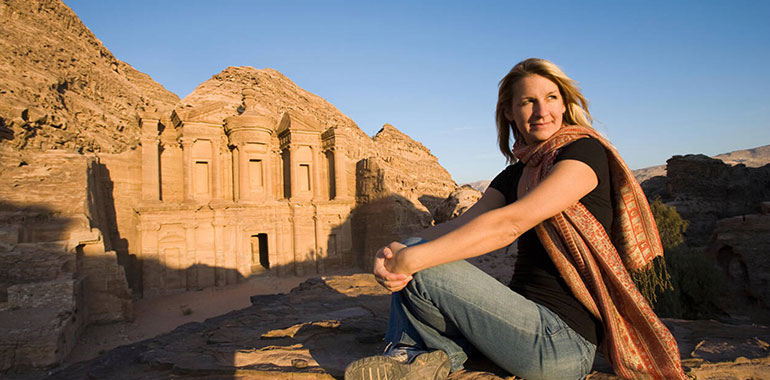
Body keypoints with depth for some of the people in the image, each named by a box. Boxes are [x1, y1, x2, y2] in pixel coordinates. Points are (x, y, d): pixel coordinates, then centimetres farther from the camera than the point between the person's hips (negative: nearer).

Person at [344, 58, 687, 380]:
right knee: (413, 248, 7)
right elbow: (459, 225, -1)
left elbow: (509, 224, -24)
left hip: (560, 344, -8)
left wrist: (411, 259, -27)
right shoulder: (516, 175, 13)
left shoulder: (586, 151, -10)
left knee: (419, 270, -20)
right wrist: (396, 251, -20)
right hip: (531, 319, 8)